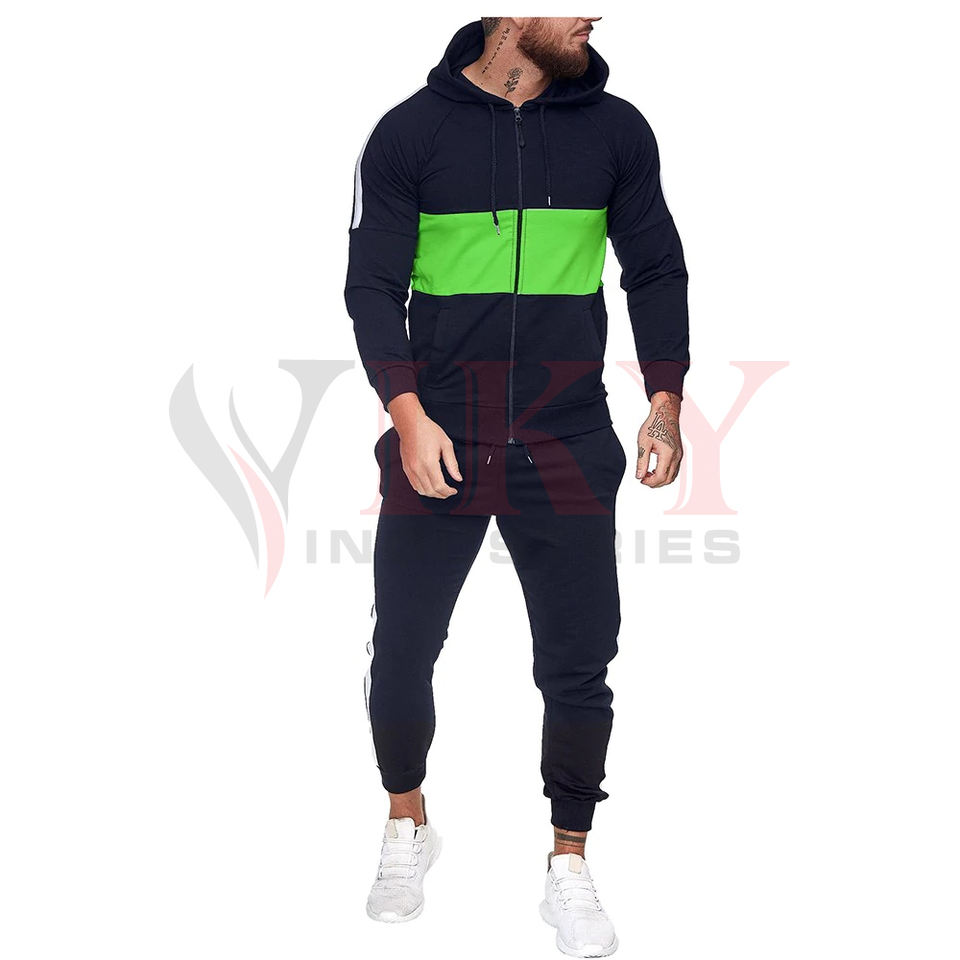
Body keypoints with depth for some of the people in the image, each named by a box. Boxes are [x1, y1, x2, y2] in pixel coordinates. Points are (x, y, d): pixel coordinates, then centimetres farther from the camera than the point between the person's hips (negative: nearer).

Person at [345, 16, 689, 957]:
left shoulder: (615, 128, 5)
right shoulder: (411, 130, 0)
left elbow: (657, 269, 10)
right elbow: (372, 286, -1)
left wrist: (665, 402, -1)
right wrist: (408, 413, -14)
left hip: (567, 446, 1)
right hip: (438, 441, -1)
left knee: (579, 662, 3)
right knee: (402, 650, 6)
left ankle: (568, 866, 21)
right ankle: (407, 826, 32)